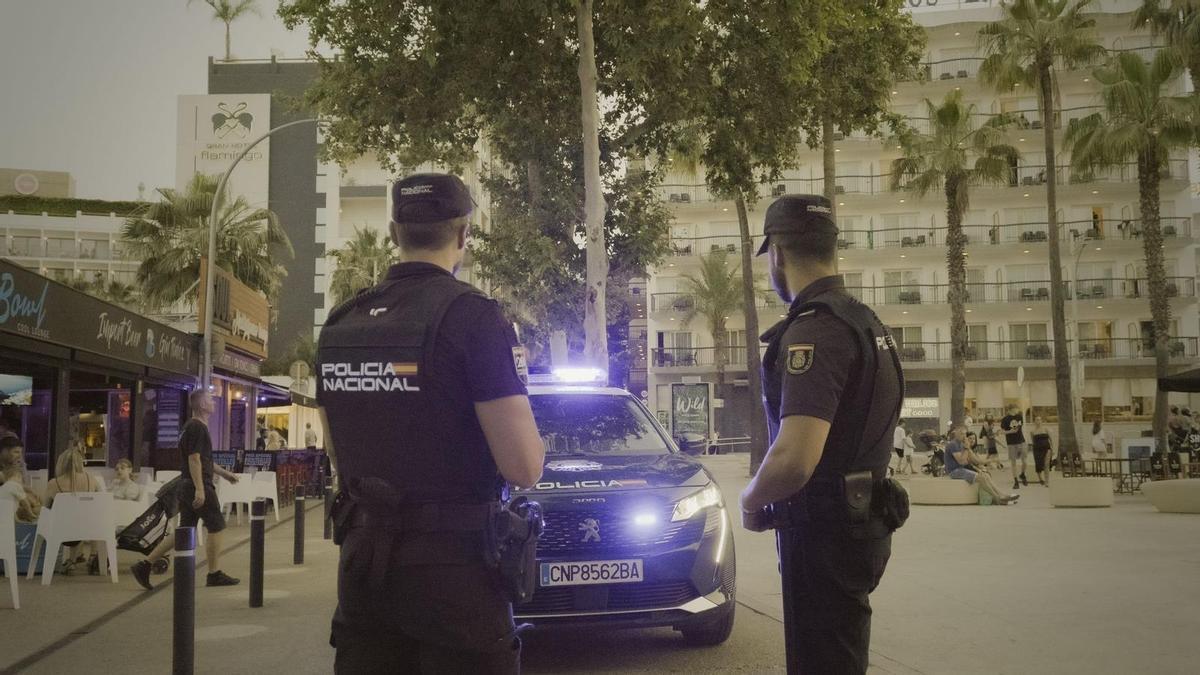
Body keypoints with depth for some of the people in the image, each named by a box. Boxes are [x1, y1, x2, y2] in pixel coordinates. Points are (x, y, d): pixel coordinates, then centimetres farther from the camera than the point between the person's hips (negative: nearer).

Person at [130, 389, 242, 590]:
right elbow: (194, 459, -22)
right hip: (198, 486, -10)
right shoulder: (198, 428, -14)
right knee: (216, 526, 0)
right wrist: (200, 489, -26)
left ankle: (145, 565, 9)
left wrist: (224, 473, 32)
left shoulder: (190, 427, 19)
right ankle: (214, 574, 7)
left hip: (186, 486, 10)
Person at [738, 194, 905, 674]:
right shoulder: (864, 320, 12)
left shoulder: (813, 329, -21)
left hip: (824, 532, -10)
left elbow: (794, 459, -31)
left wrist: (751, 501, -10)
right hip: (859, 521, 10)